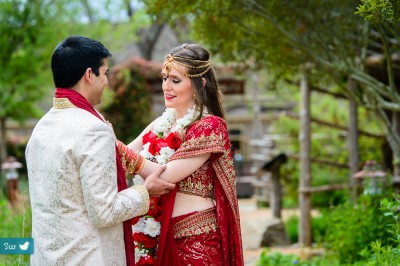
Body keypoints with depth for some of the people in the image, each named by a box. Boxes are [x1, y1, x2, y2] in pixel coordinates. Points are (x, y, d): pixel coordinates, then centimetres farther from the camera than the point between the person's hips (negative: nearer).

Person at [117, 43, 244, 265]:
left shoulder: (210, 126, -11)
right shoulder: (163, 123, 10)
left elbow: (167, 174, -20)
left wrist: (115, 146, -21)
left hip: (196, 239, -6)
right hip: (159, 237, 6)